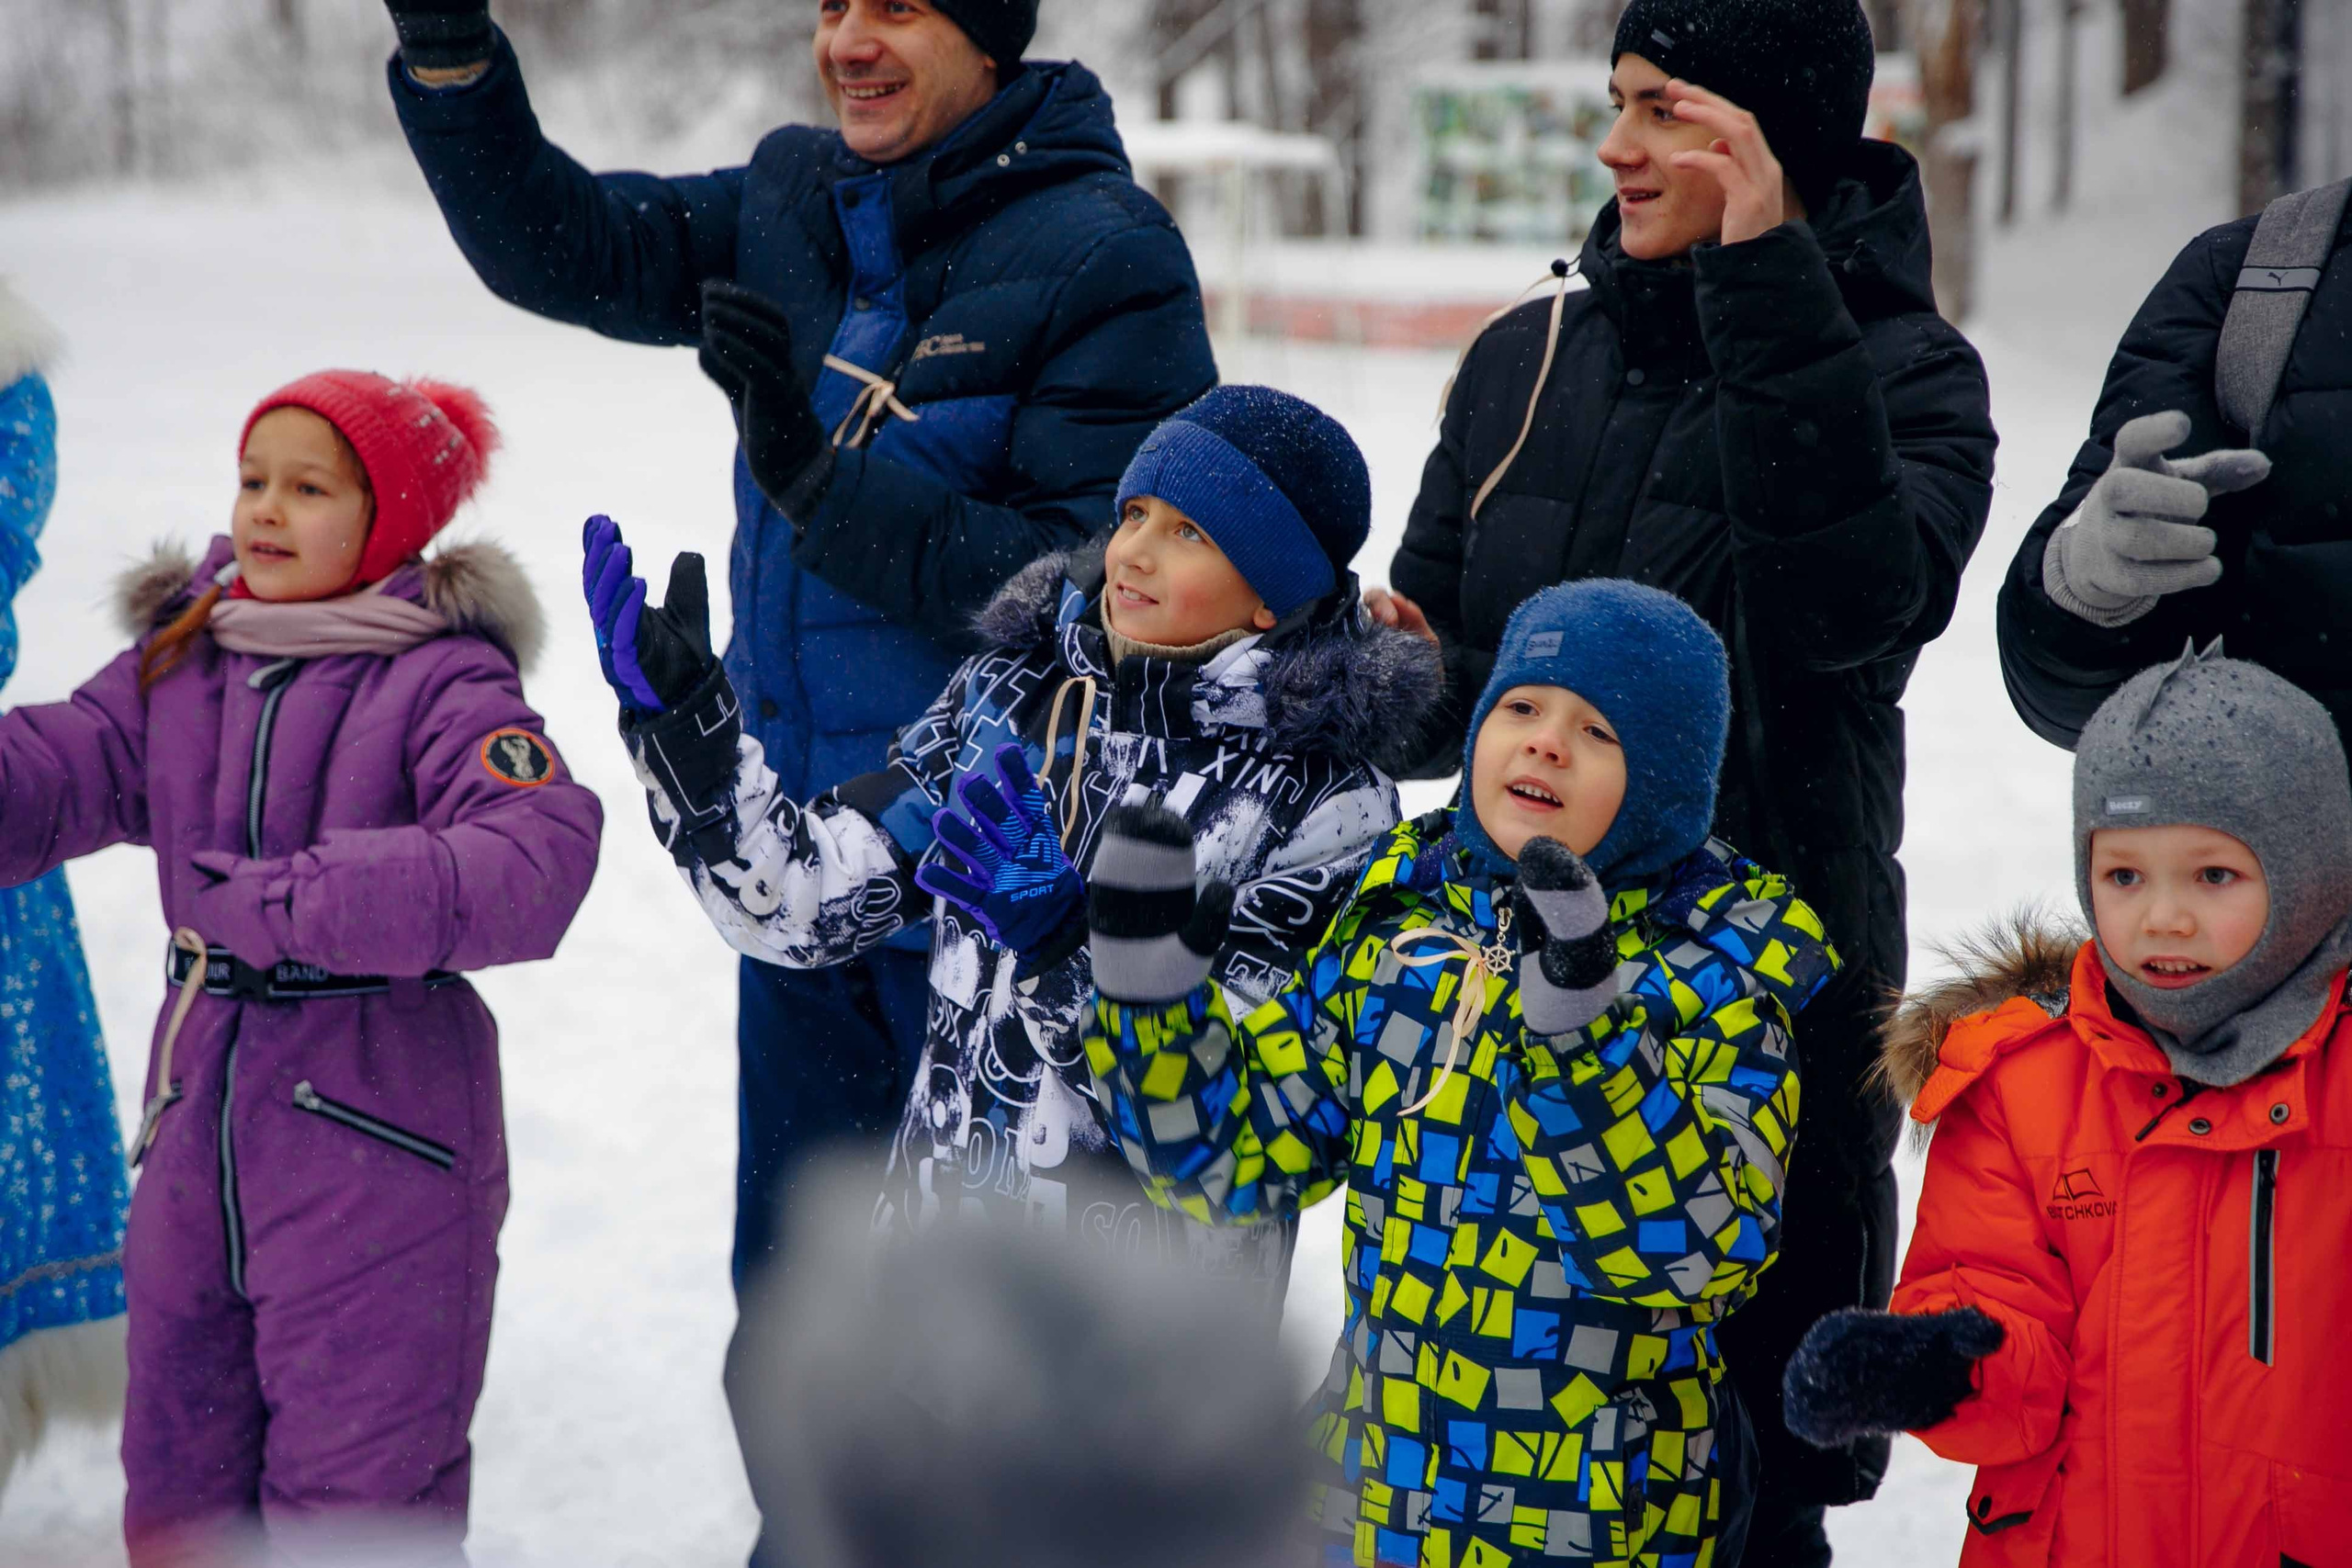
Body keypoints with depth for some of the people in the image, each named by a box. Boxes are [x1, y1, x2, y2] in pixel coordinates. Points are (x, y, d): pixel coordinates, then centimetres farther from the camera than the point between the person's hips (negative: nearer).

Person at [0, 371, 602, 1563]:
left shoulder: (443, 680, -11)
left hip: (376, 1140, -6)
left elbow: (536, 863, -25)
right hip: (200, 1117, 6)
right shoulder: (179, 658, 9)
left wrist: (294, 902, -29)